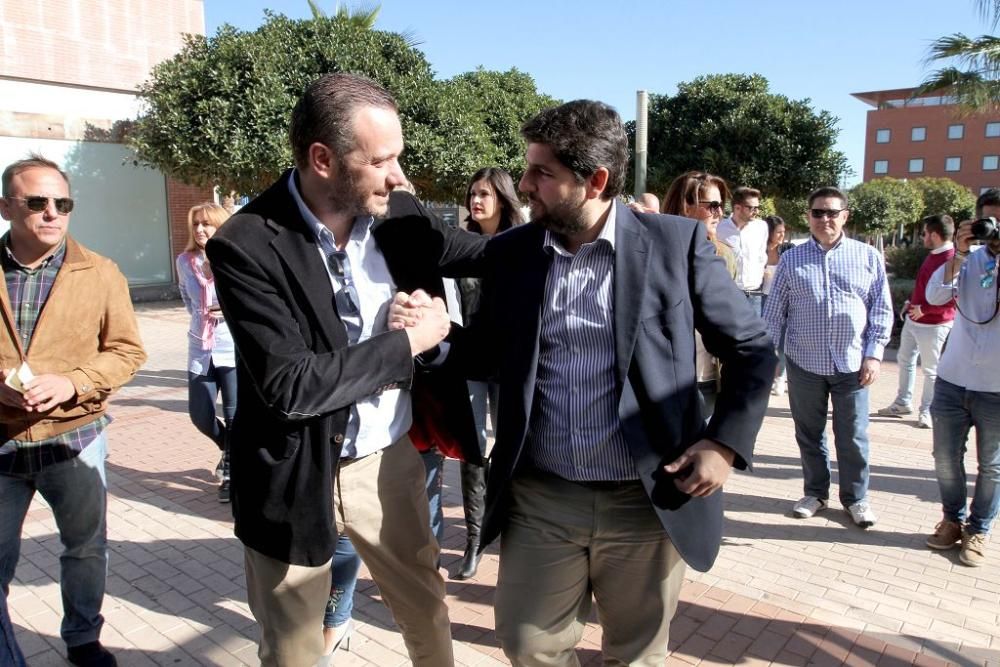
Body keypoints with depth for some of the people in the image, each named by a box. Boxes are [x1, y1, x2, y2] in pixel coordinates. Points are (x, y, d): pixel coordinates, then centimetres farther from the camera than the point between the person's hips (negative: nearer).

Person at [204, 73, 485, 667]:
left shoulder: (398, 213, -6)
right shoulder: (247, 245, -21)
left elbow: (482, 253, 8)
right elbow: (289, 384, -27)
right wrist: (409, 342, -20)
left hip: (391, 458, 4)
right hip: (297, 476, -3)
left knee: (428, 607, 23)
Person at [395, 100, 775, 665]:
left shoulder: (677, 242, -7)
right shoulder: (509, 252, 1)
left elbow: (751, 349, 1)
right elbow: (488, 355, 9)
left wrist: (727, 443, -10)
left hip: (648, 501, -2)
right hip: (539, 498, 2)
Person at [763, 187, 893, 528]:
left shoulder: (868, 256, 3)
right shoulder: (791, 259, 3)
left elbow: (882, 310, 4)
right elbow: (774, 312, 5)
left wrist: (874, 354, -4)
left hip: (851, 363, -1)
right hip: (804, 363, 1)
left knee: (853, 436, 8)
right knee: (809, 434, 13)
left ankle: (856, 497, 26)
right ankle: (815, 492, 30)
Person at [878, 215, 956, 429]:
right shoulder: (933, 255, 9)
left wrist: (924, 309, -24)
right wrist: (910, 302, 12)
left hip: (932, 325, -10)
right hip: (913, 320, 10)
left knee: (930, 369, 4)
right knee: (904, 359, 18)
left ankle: (926, 411, 17)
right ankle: (902, 403, 30)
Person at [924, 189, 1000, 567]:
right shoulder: (969, 259, 3)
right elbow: (935, 297, -10)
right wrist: (958, 254, -17)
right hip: (952, 380, 2)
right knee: (946, 458, 12)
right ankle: (953, 519, 32)